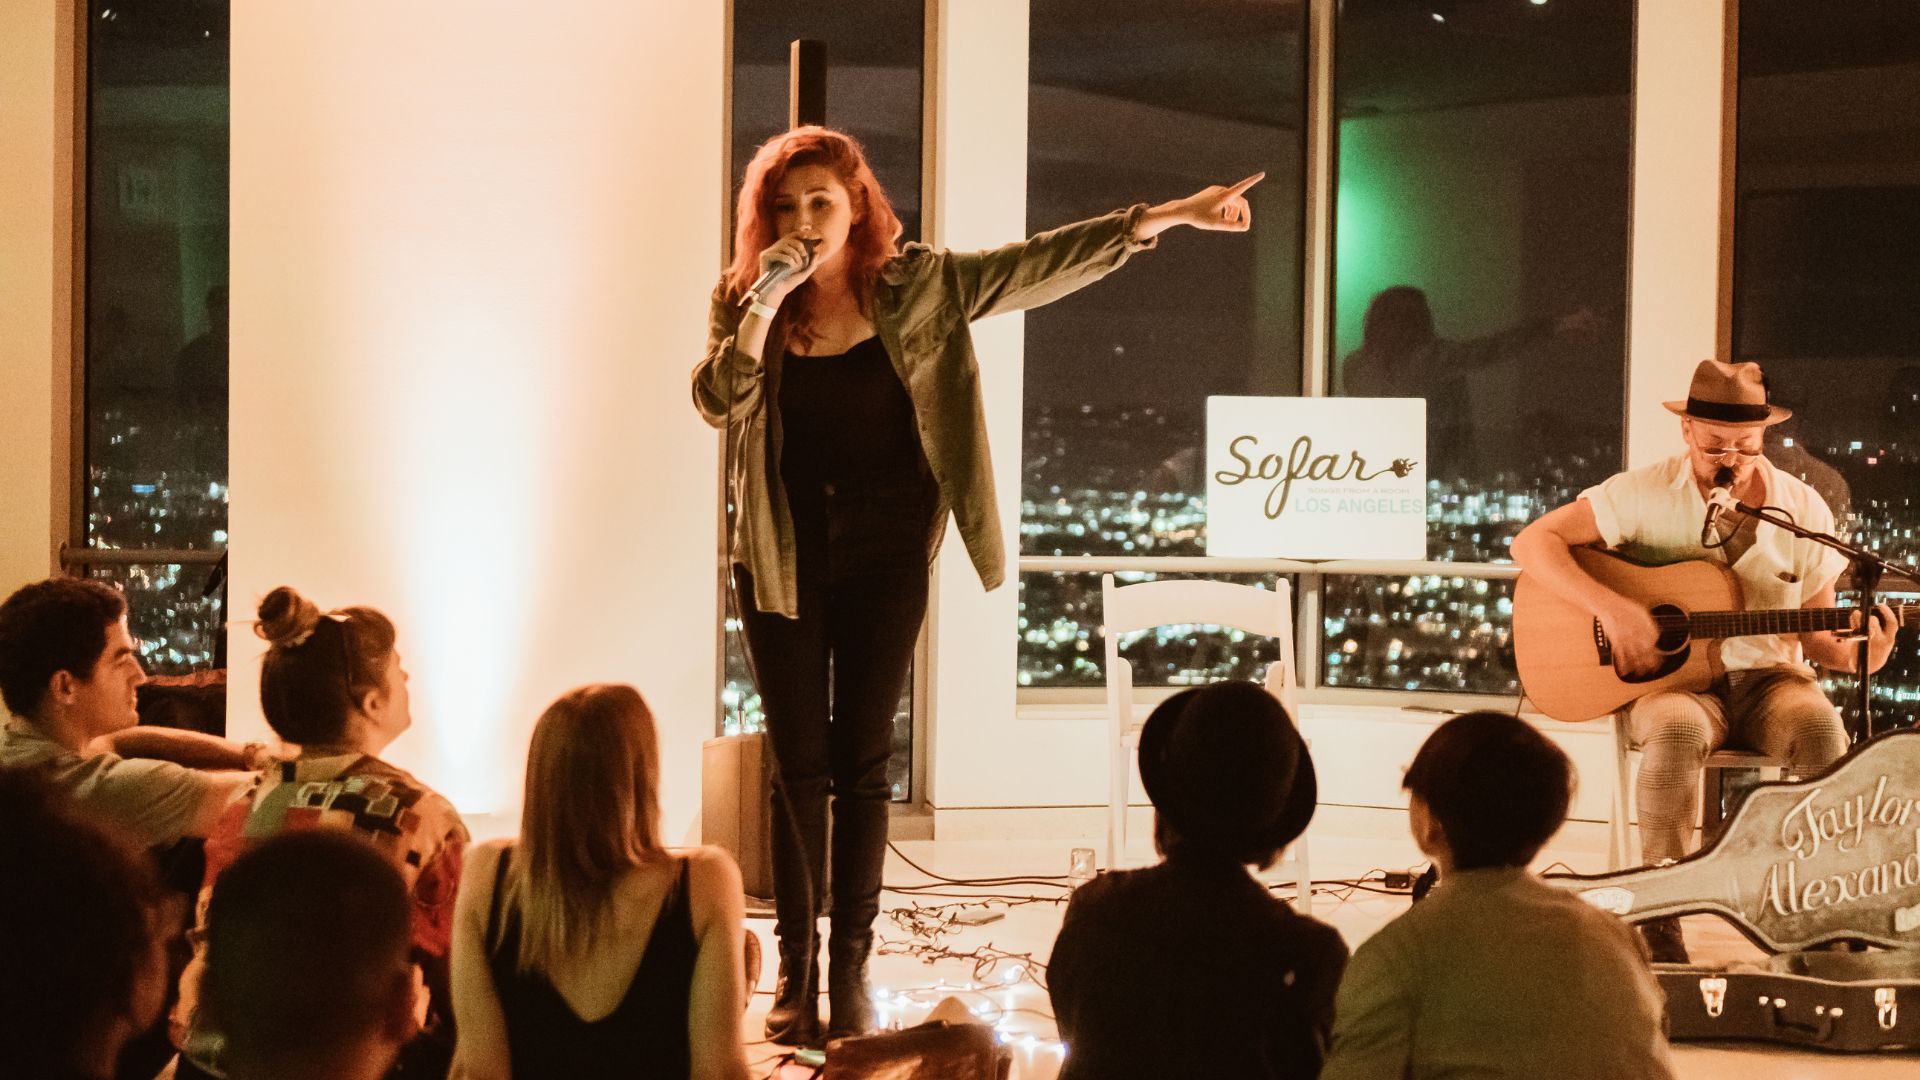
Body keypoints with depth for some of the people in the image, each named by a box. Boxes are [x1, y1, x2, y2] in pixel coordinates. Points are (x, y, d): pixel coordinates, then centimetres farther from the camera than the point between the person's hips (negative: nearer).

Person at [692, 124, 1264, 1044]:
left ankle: (851, 973, 10)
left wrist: (1166, 216, -9)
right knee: (798, 764, 4)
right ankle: (795, 975, 11)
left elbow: (1040, 267, -3)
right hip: (783, 554, 0)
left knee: (862, 760, 4)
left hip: (885, 551, 0)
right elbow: (716, 400, -13)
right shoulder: (745, 301, 0)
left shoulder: (915, 287, -1)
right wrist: (765, 303, -22)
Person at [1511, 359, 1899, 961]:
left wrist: (1854, 655, -14)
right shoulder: (1646, 493, -5)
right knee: (1677, 731, -38)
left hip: (1768, 678, 2)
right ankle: (1659, 914, -26)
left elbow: (1815, 634, 9)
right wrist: (1611, 607, -23)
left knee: (1821, 729, -33)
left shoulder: (1803, 511, 2)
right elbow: (1533, 543, -10)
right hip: (1669, 681, -2)